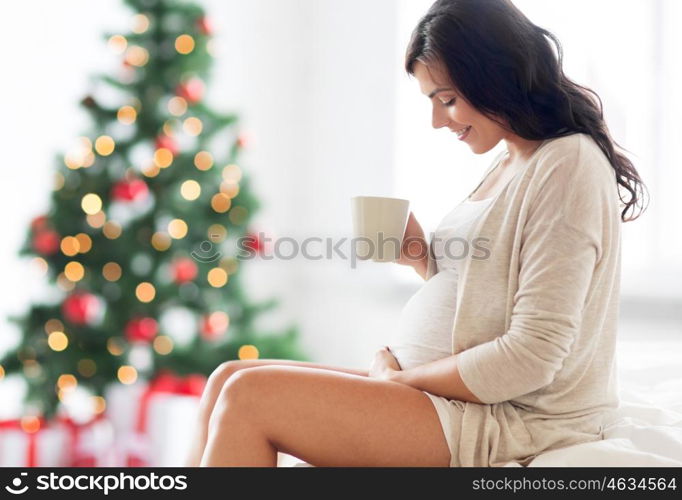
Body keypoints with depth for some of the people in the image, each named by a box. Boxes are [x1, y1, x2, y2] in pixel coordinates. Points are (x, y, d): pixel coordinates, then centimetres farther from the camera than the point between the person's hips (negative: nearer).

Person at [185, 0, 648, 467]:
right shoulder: (508, 165, 15)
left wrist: (401, 376, -10)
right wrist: (422, 259, 2)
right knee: (227, 380, 3)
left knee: (251, 396, -17)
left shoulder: (569, 165, -14)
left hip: (507, 420, -9)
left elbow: (531, 357, -20)